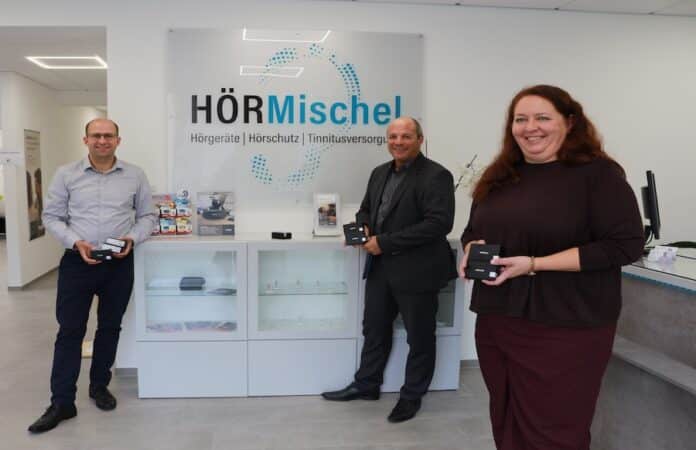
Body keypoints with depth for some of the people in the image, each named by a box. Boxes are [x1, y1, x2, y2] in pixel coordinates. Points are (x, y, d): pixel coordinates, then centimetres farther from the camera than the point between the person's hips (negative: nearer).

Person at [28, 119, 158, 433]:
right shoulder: (66, 174, 1)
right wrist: (76, 242, -14)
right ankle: (61, 403, 10)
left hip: (119, 263, 1)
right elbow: (52, 217, 2)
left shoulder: (135, 176, 4)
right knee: (69, 331, 1)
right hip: (77, 261, -1)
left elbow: (147, 215, 8)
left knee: (110, 328, 12)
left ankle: (99, 386, 31)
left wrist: (132, 238, -11)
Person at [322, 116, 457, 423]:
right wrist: (363, 227, -4)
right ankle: (366, 385, 36)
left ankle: (412, 396, 28)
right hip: (380, 268, 7)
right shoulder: (380, 173, 10)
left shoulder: (436, 176, -14)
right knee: (374, 329, 18)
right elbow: (366, 208, 21)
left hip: (416, 271, -7)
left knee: (419, 337, 10)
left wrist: (385, 243, -22)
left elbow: (439, 223, -24)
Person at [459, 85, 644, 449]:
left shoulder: (598, 173, -8)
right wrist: (473, 252, -4)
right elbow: (473, 232, 21)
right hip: (496, 322, 6)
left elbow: (624, 245, -15)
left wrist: (534, 264, -21)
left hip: (564, 330, -6)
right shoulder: (500, 176, 11)